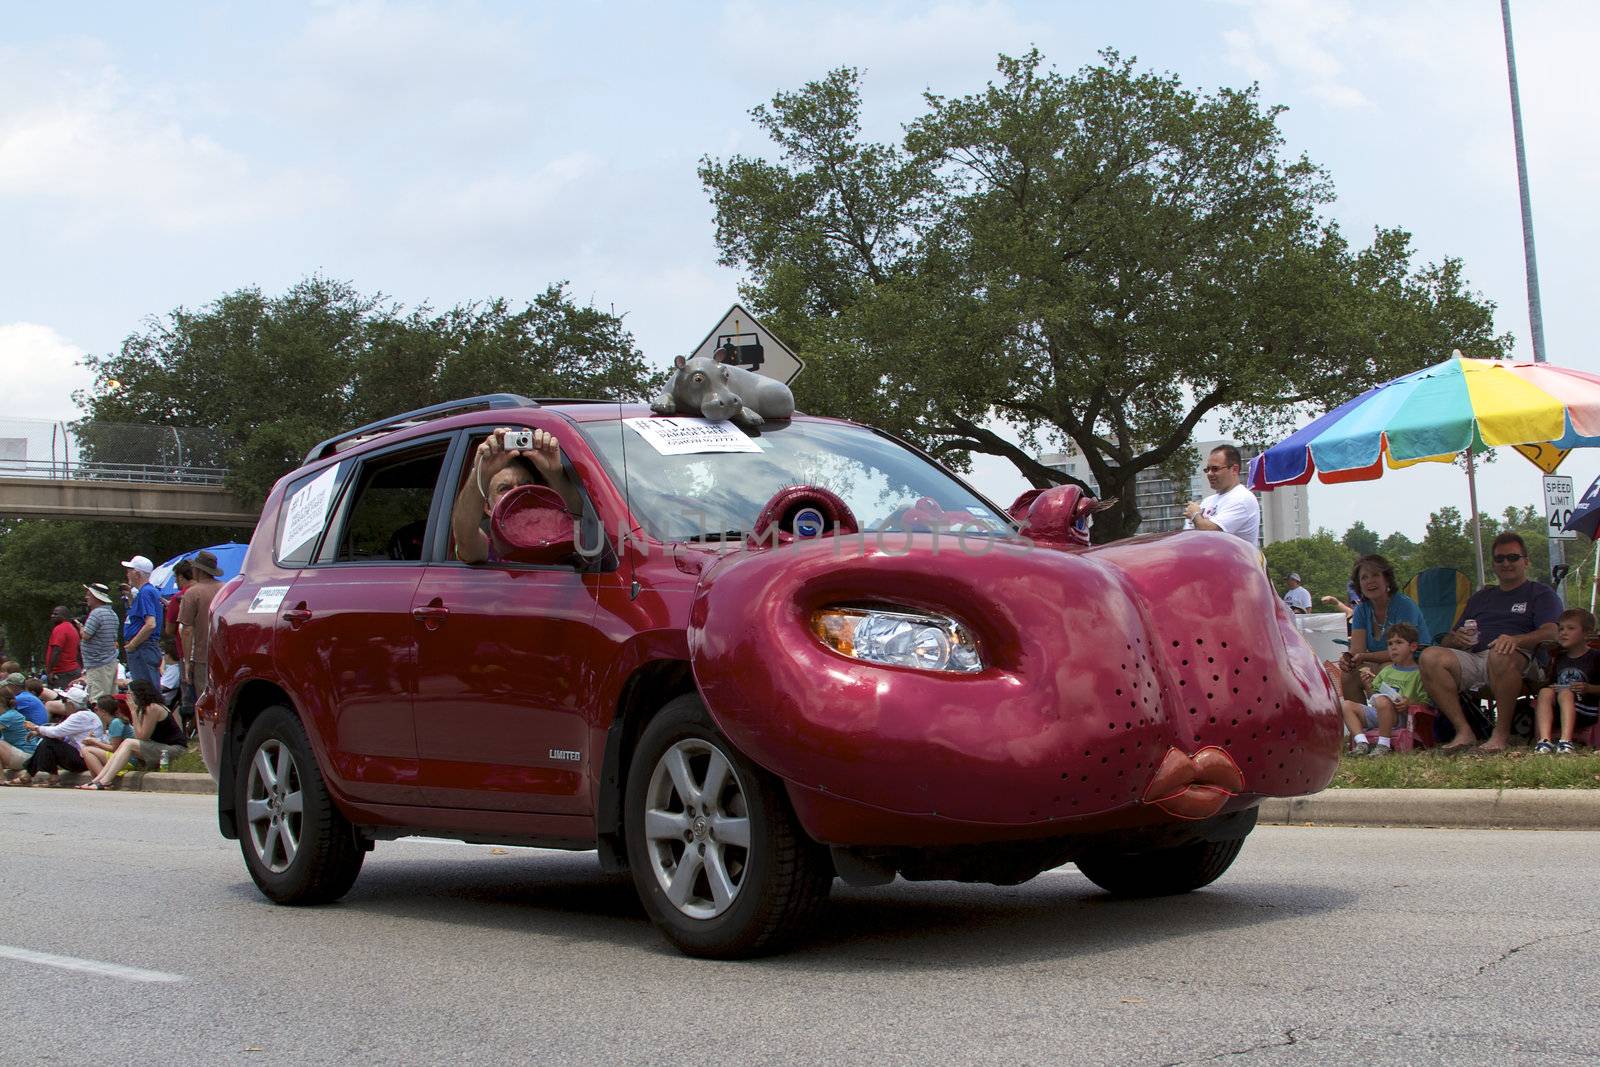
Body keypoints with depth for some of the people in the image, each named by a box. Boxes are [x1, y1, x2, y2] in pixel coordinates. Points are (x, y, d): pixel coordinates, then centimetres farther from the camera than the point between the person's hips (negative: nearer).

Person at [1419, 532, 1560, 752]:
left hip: (1520, 662, -4)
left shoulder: (1541, 594, 18)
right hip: (1472, 659, 5)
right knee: (1430, 657, -25)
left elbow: (1551, 633, -3)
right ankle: (1463, 730, -27)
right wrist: (1455, 639, -1)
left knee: (1501, 655, -41)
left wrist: (1515, 640, -24)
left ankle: (1502, 732, -28)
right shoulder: (1480, 598, 32)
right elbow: (1446, 641, 26)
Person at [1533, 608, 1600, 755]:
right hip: (1558, 711, 5)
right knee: (1545, 692, -23)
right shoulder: (1558, 659, 18)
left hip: (1586, 713, -5)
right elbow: (1552, 684, 21)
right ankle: (1544, 740, -40)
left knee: (1565, 693, -31)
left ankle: (1566, 741, -47)